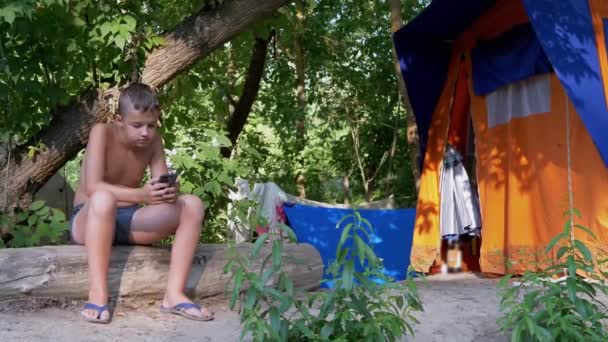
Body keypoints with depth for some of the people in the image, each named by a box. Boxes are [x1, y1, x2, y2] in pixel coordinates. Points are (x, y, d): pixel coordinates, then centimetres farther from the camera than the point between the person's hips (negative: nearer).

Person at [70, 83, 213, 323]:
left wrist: (169, 192, -31)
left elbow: (162, 186, -5)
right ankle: (98, 294, -37)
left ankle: (174, 294, -25)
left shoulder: (153, 141, -1)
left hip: (128, 221, 5)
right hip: (88, 220, -4)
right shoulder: (102, 133, -15)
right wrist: (141, 195, -41)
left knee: (192, 205, -18)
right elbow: (92, 187, -27)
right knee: (103, 200, -41)